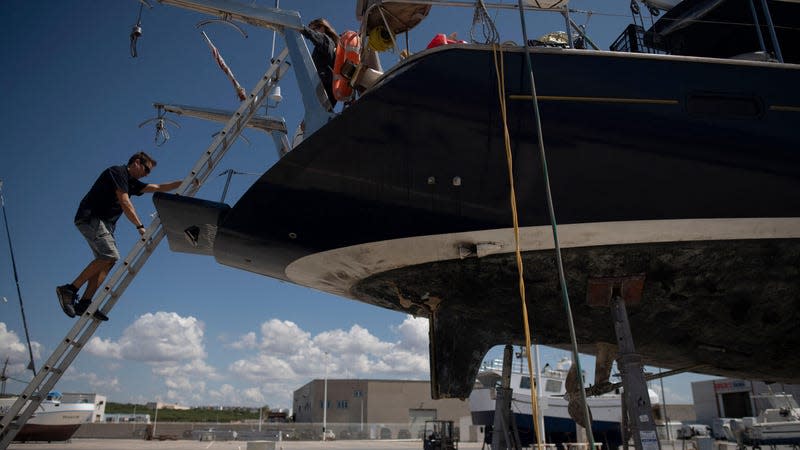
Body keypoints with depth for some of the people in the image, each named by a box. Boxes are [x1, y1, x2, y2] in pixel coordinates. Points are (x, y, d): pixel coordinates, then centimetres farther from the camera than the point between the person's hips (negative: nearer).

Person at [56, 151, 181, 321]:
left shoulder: (131, 182, 20)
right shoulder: (118, 172, -7)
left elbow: (159, 188, 21)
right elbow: (125, 202, -17)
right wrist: (140, 226, -21)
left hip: (104, 223, 9)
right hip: (90, 217, -9)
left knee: (106, 261, -3)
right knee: (110, 256, -21)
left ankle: (84, 303, -7)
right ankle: (70, 289, -17)